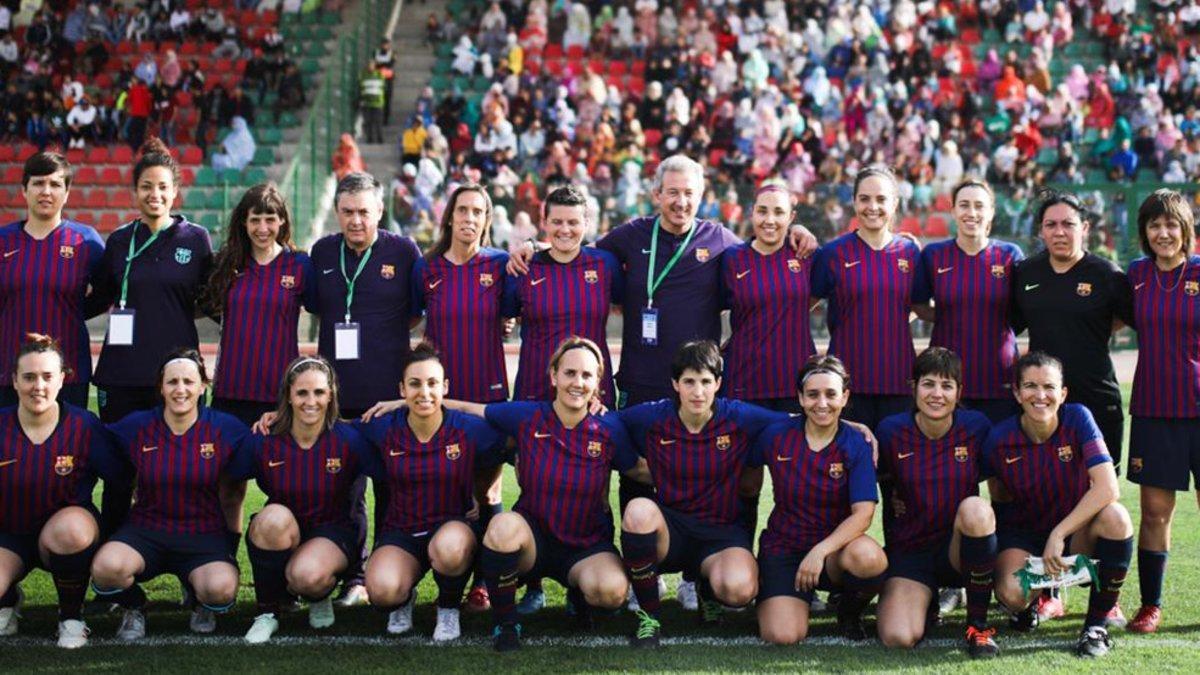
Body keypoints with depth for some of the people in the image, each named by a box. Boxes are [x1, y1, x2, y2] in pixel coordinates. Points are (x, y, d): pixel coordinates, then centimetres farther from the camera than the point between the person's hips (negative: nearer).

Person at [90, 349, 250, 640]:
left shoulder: (227, 429, -3)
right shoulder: (135, 427, -1)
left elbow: (233, 493, 8)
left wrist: (232, 540, 10)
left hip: (204, 534, -1)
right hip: (146, 530, 1)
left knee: (221, 590, -32)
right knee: (106, 567, -32)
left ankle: (202, 604, 10)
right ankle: (133, 607, 6)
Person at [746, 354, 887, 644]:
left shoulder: (856, 444, -8)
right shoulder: (775, 435, -5)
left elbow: (863, 514, -17)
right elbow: (750, 478, 12)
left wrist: (821, 551, -29)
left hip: (836, 545, 0)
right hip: (783, 546, 0)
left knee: (869, 559, -37)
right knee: (783, 635, -23)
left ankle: (850, 613, 0)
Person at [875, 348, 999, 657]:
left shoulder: (976, 426, -7)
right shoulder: (891, 431, -8)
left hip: (959, 549, 0)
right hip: (909, 550, 0)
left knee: (975, 508, -36)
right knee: (898, 638, -24)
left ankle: (978, 625, -16)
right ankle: (926, 597, 16)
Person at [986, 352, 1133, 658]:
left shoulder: (1077, 418, -17)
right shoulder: (999, 439, -14)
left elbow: (1108, 487, -26)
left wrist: (1059, 533, -30)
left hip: (1076, 534, 0)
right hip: (1021, 534, 0)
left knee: (1115, 517, -33)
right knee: (1012, 594, -33)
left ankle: (1097, 624, -12)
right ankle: (1026, 604, 12)